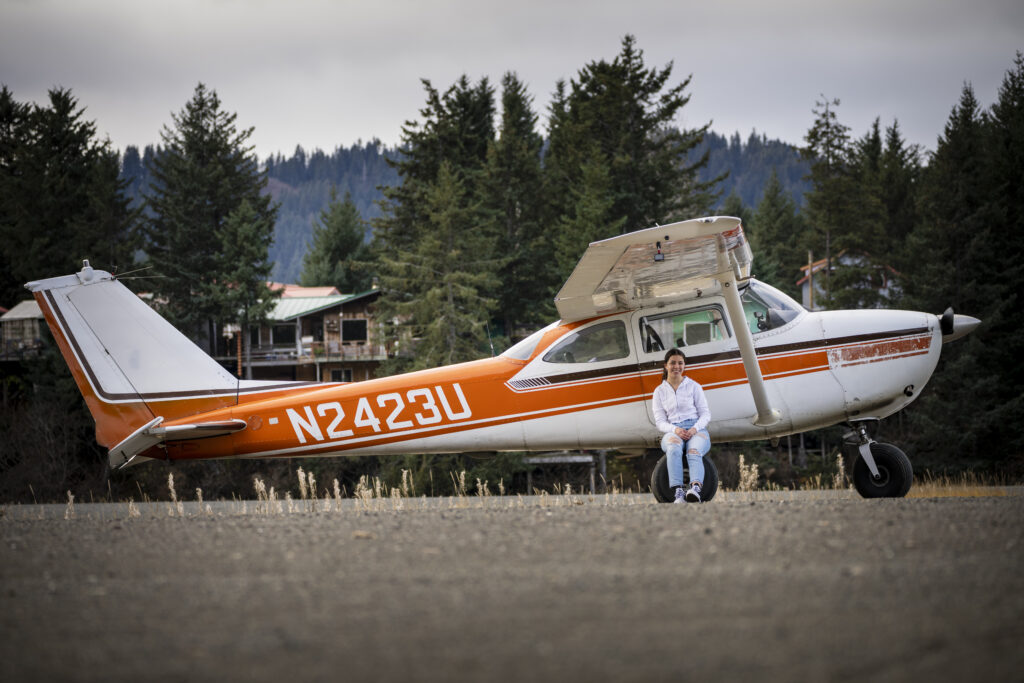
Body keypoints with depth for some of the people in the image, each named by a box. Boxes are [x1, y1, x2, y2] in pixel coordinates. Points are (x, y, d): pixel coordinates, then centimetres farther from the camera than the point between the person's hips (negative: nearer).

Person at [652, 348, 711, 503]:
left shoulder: (694, 387, 13)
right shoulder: (659, 391, 16)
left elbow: (705, 414, 9)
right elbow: (660, 421, 9)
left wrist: (695, 429, -13)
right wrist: (675, 430, -14)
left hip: (696, 430, 0)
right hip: (672, 431, 0)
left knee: (694, 452, -37)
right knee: (674, 449, -38)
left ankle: (695, 489, -63)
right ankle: (679, 493, -54)